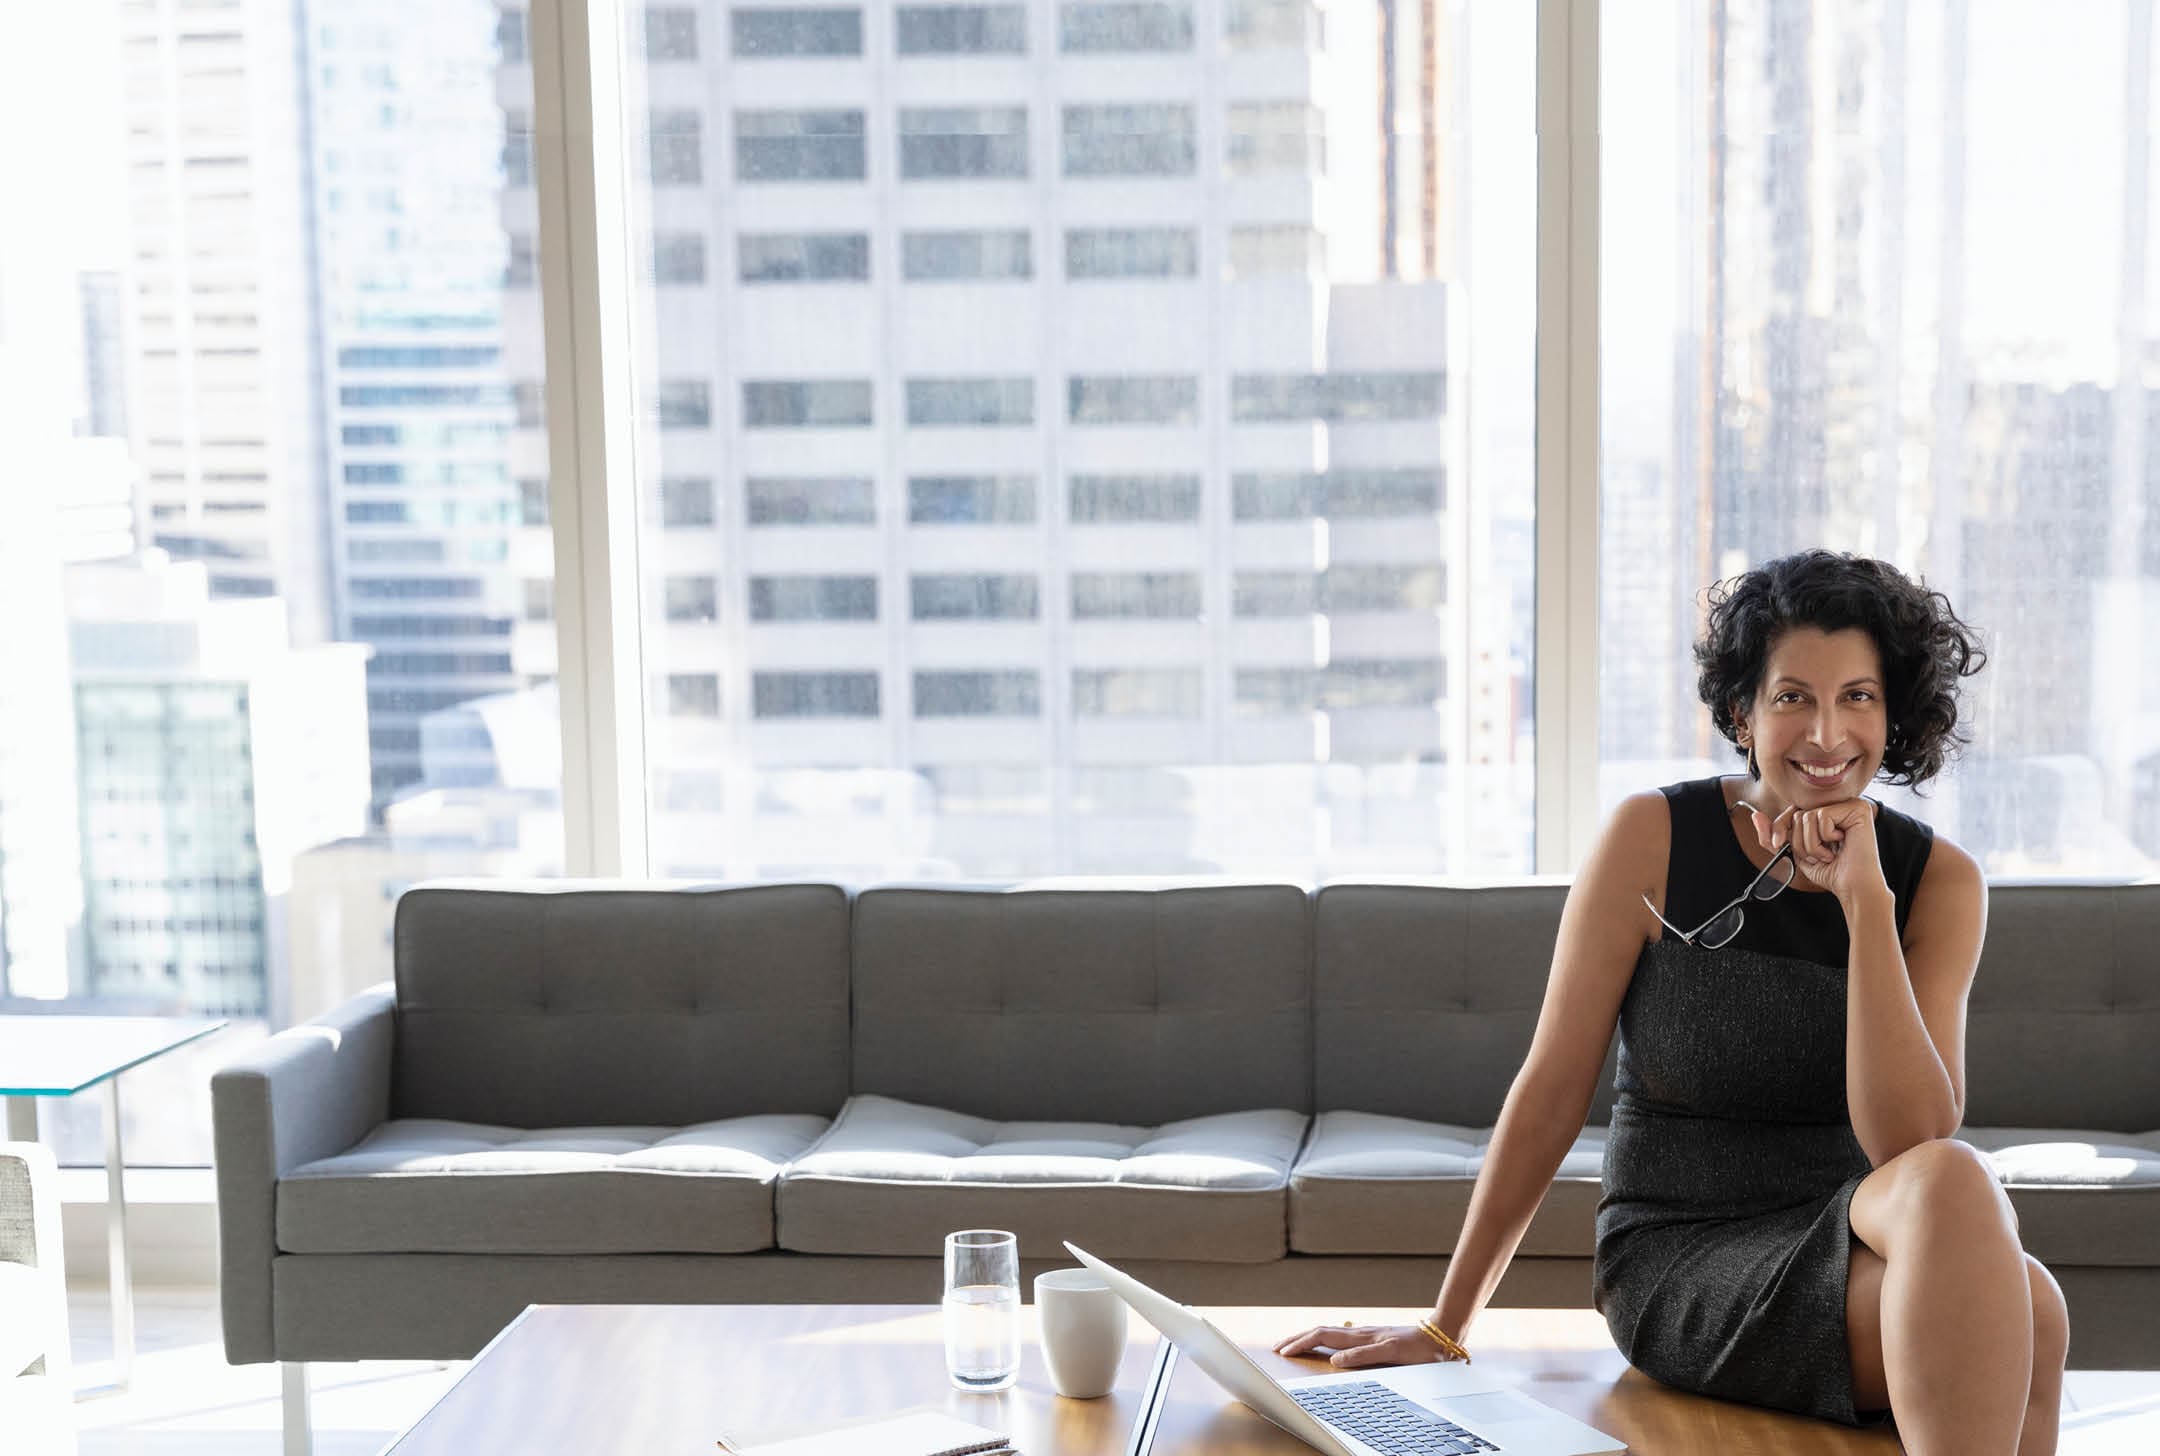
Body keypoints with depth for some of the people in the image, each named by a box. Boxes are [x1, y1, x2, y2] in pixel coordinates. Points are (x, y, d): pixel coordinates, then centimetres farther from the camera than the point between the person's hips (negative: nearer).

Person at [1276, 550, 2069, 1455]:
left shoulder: (1938, 880, 1)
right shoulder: (1653, 838, -6)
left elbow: (1907, 1139, -12)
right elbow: (1551, 1089, -3)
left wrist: (1864, 900, -19)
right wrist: (1444, 1328, 0)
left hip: (1855, 1244, 2)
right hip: (1679, 1261, -2)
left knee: (2021, 1307, -34)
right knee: (1957, 1189, -31)